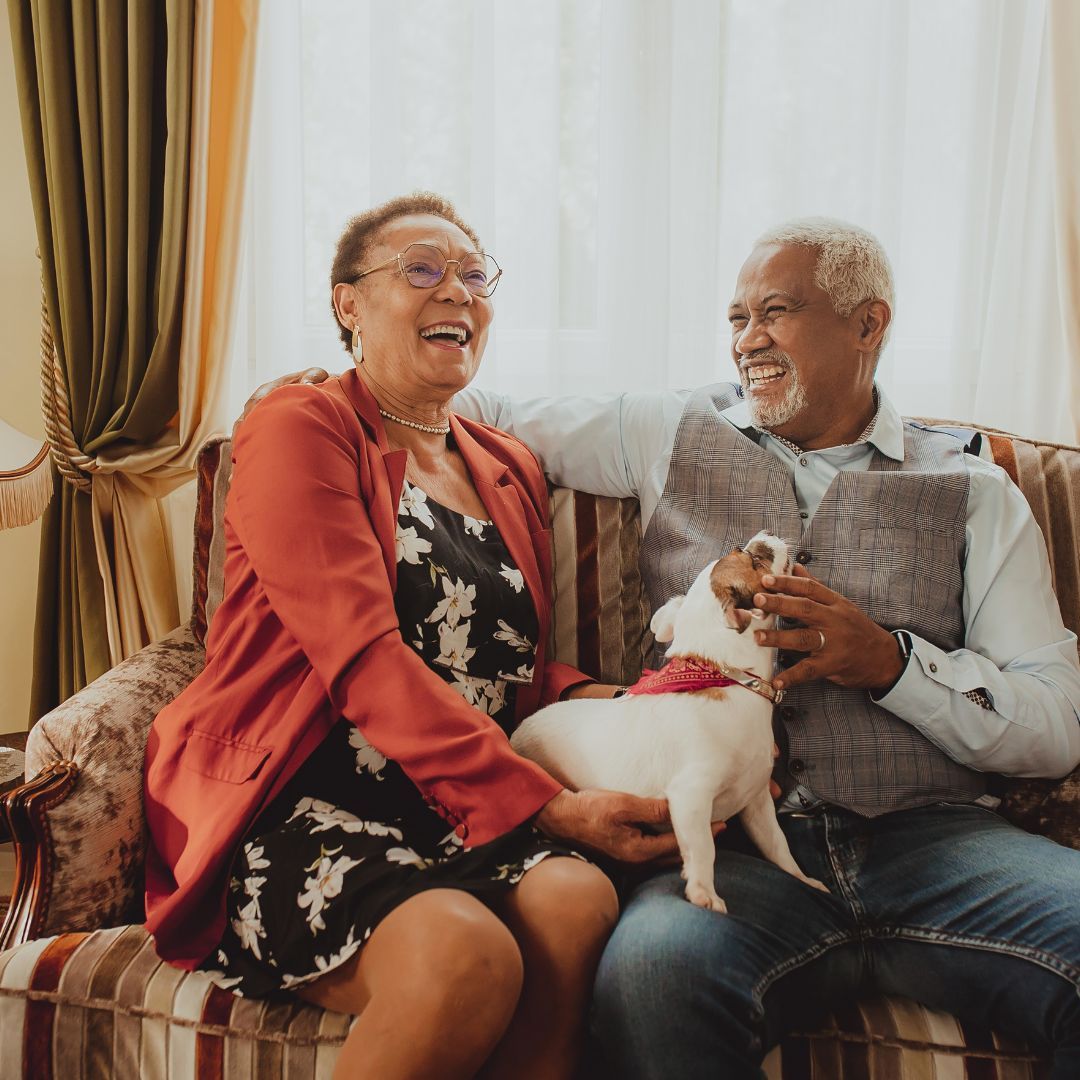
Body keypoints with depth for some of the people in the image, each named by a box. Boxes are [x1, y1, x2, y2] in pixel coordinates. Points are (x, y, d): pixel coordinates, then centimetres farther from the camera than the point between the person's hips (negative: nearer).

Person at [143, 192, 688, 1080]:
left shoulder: (512, 471, 20)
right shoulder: (298, 431, -1)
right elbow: (363, 659, -14)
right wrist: (550, 804, -19)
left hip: (471, 803, 5)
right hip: (298, 805, -5)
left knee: (576, 898, -27)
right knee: (464, 952, -31)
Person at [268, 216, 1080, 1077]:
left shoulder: (971, 488, 12)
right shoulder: (673, 434, 15)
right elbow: (498, 419, 26)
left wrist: (888, 659, -10)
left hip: (936, 835, 2)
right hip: (743, 839, -1)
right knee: (653, 964, -35)